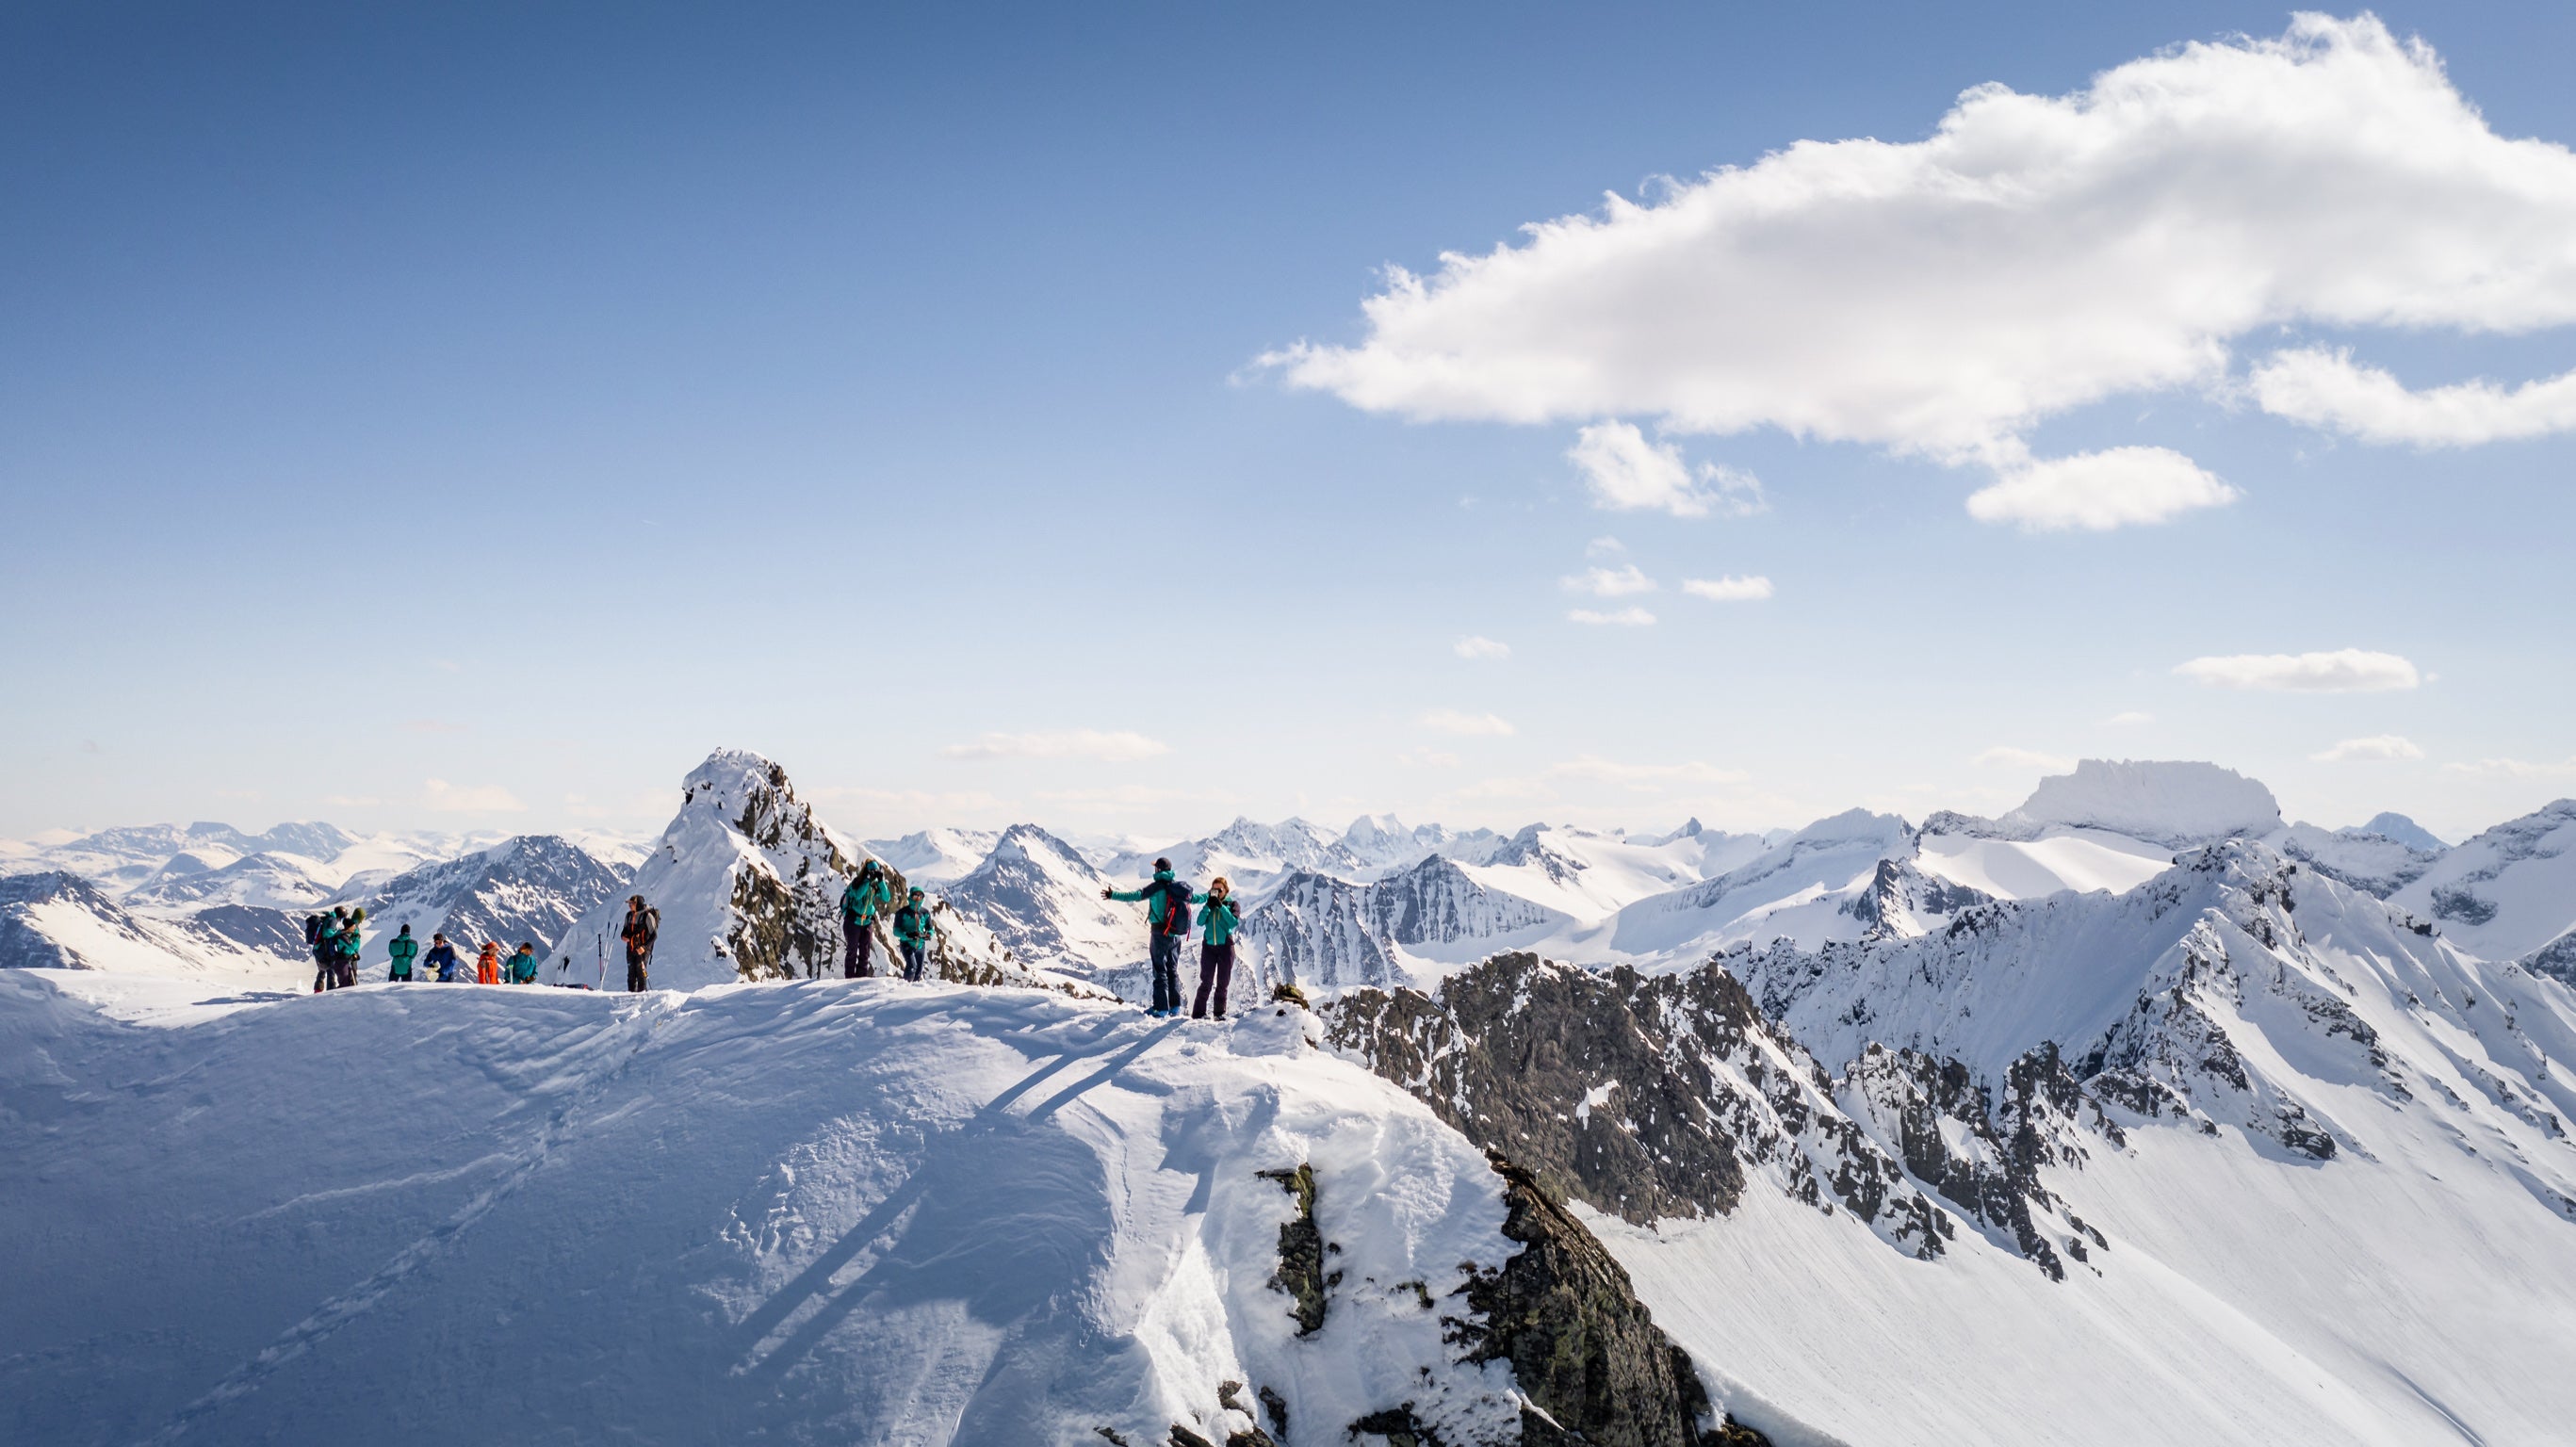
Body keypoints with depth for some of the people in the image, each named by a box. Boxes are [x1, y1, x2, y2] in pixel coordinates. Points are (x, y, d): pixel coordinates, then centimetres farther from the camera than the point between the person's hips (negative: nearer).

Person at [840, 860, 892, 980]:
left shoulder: (876, 885, 1)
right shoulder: (857, 883, -11)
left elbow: (887, 898, -9)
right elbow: (858, 895, -31)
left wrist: (881, 881, -16)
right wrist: (868, 880, -32)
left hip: (867, 922, 4)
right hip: (853, 921, -4)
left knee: (865, 952, 3)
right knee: (852, 951, -2)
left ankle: (861, 977, 8)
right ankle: (849, 978, 3)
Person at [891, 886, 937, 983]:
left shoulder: (925, 912, 4)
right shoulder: (902, 913, -7)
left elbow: (930, 928, 12)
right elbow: (896, 931, -8)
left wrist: (929, 934, -13)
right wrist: (907, 935, -27)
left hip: (921, 945, 4)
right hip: (907, 944, -4)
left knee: (918, 973, 8)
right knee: (912, 966, -24)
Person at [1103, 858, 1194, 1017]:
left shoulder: (1158, 886, -11)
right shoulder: (1180, 887, 7)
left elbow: (1136, 895, -21)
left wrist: (1113, 895, -21)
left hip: (1160, 934, -6)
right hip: (1176, 936, 6)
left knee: (1160, 970, -3)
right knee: (1173, 970, 16)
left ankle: (1161, 1008, -6)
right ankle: (1175, 1006, 16)